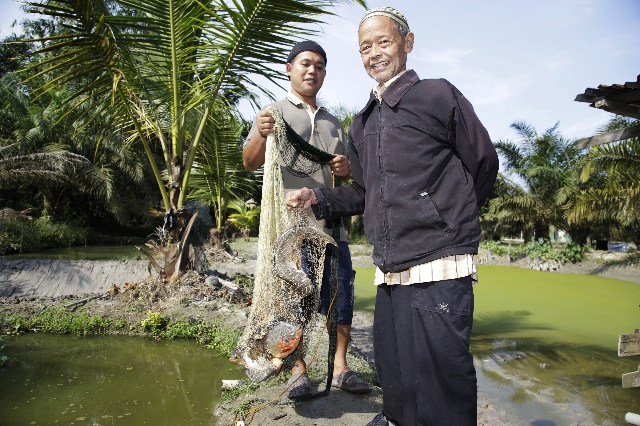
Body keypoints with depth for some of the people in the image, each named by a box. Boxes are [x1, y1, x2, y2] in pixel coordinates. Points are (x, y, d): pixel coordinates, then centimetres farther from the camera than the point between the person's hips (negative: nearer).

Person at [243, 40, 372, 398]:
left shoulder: (334, 123, 21)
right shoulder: (275, 112, 7)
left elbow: (348, 171, 24)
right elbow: (250, 163, -5)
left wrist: (346, 168, -1)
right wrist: (261, 136, -27)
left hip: (332, 224, 4)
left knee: (341, 297, 3)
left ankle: (340, 368, 17)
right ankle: (299, 371, 17)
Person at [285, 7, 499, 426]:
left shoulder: (437, 95, -3)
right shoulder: (362, 123, 16)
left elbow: (484, 163, 3)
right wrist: (318, 198, 7)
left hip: (438, 269, -6)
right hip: (389, 271, 6)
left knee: (439, 375, -1)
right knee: (393, 369, 18)